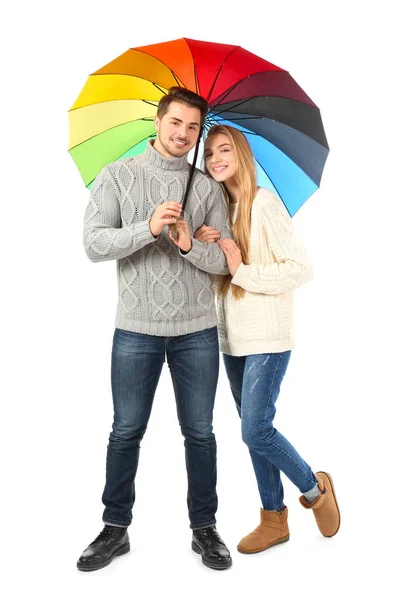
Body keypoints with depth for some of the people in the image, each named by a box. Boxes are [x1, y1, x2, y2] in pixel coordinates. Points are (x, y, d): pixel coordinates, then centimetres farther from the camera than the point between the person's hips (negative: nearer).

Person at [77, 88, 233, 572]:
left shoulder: (207, 188, 7)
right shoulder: (117, 176, 3)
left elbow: (225, 261, 2)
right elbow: (93, 243, -8)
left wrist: (190, 245, -18)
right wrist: (148, 228, -23)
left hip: (197, 330, 1)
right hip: (136, 329, -1)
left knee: (199, 432, 9)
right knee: (126, 432, 8)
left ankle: (204, 528, 25)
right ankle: (115, 528, 26)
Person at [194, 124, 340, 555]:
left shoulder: (264, 202, -11)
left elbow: (300, 268, -15)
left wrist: (244, 271, -18)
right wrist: (197, 246, -6)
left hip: (267, 337, -7)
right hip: (231, 336, 7)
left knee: (255, 430, -8)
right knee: (253, 430, 12)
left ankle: (314, 488, 19)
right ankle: (274, 519, 27)